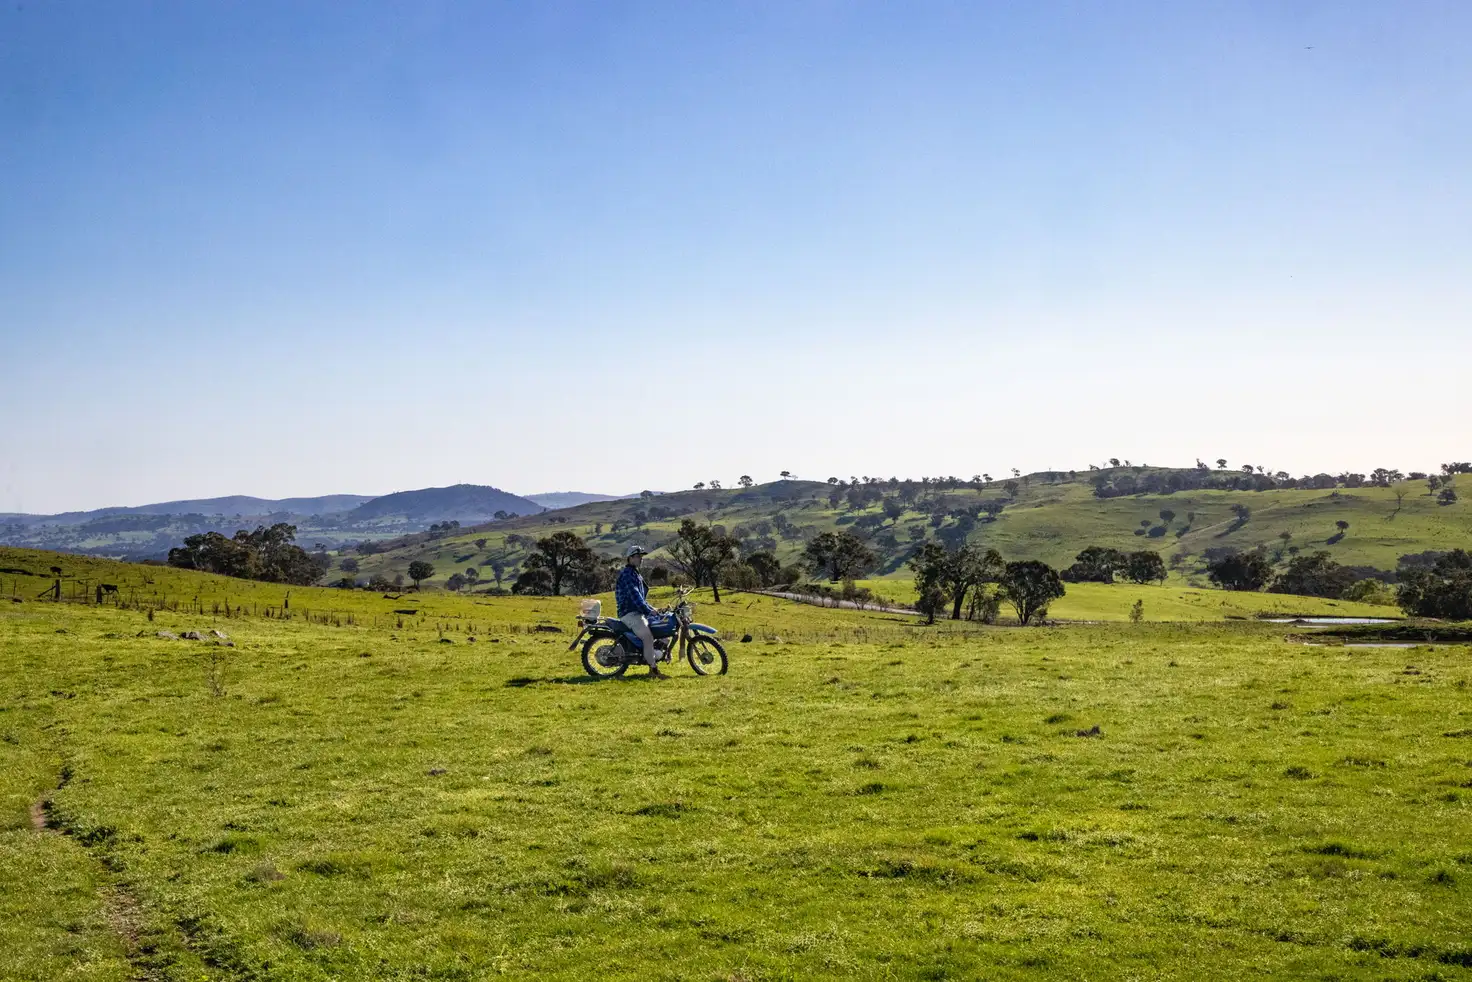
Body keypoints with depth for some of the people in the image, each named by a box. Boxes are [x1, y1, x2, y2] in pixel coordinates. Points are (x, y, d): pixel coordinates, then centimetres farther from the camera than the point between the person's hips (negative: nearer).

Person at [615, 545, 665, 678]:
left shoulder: (635, 574, 22)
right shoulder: (627, 573, -11)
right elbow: (634, 595, -21)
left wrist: (651, 609, 19)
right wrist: (648, 610, -22)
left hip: (637, 612, 11)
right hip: (629, 613, -11)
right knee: (648, 637, -22)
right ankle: (654, 670, -23)